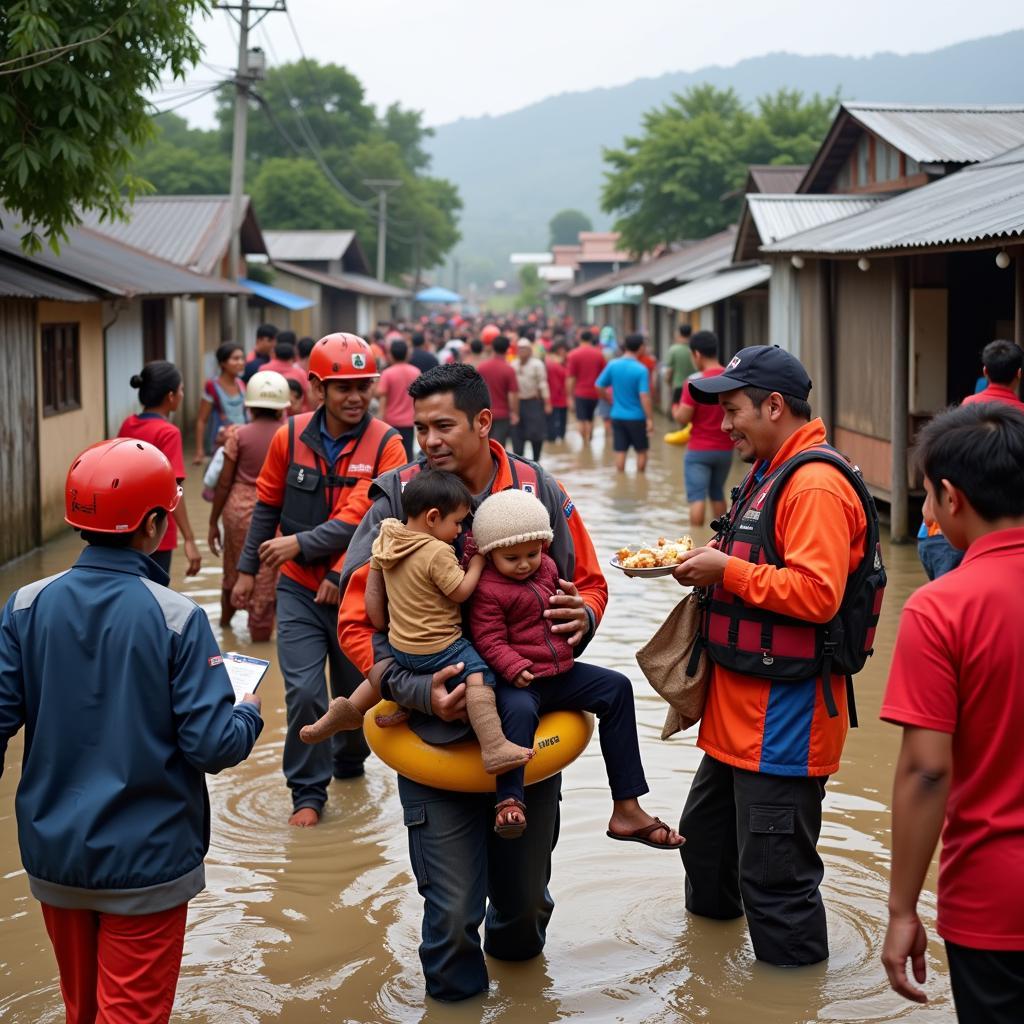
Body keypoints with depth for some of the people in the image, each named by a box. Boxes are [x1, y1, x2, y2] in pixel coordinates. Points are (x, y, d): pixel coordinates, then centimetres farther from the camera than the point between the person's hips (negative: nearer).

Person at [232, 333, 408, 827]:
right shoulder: (290, 437, -4)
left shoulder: (386, 444, -11)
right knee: (303, 691, -8)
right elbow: (267, 506, 8)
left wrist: (302, 543, -24)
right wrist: (248, 569, 10)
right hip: (298, 589, 1)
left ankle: (349, 763, 44)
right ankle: (308, 793, 8)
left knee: (355, 691, 15)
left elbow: (371, 519, -20)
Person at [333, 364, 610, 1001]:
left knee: (526, 893, 20)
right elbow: (356, 621, -8)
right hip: (437, 732, -2)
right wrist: (419, 691, -22)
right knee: (453, 910, -1)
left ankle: (516, 950, 53)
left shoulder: (539, 491, -2)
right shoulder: (397, 499, -8)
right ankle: (457, 994, 28)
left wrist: (582, 614, -13)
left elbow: (589, 582, 11)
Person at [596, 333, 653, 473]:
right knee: (641, 451, 13)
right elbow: (644, 396, -20)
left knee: (620, 451, 9)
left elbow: (599, 387, 2)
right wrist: (650, 418, -15)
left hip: (617, 416, 3)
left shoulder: (613, 365, -4)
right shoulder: (641, 370, -16)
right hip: (636, 417, -3)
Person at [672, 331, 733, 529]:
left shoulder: (694, 382, -15)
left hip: (699, 450, -5)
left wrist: (675, 411, 5)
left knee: (697, 497, -4)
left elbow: (683, 418, -16)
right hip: (725, 448, 5)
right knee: (717, 494, 20)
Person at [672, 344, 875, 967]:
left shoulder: (816, 485, -19)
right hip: (742, 706, 11)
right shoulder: (772, 473, 16)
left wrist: (728, 570, -19)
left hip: (784, 712, -11)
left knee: (773, 875, -4)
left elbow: (816, 593, -28)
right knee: (706, 836, 25)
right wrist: (712, 565, 8)